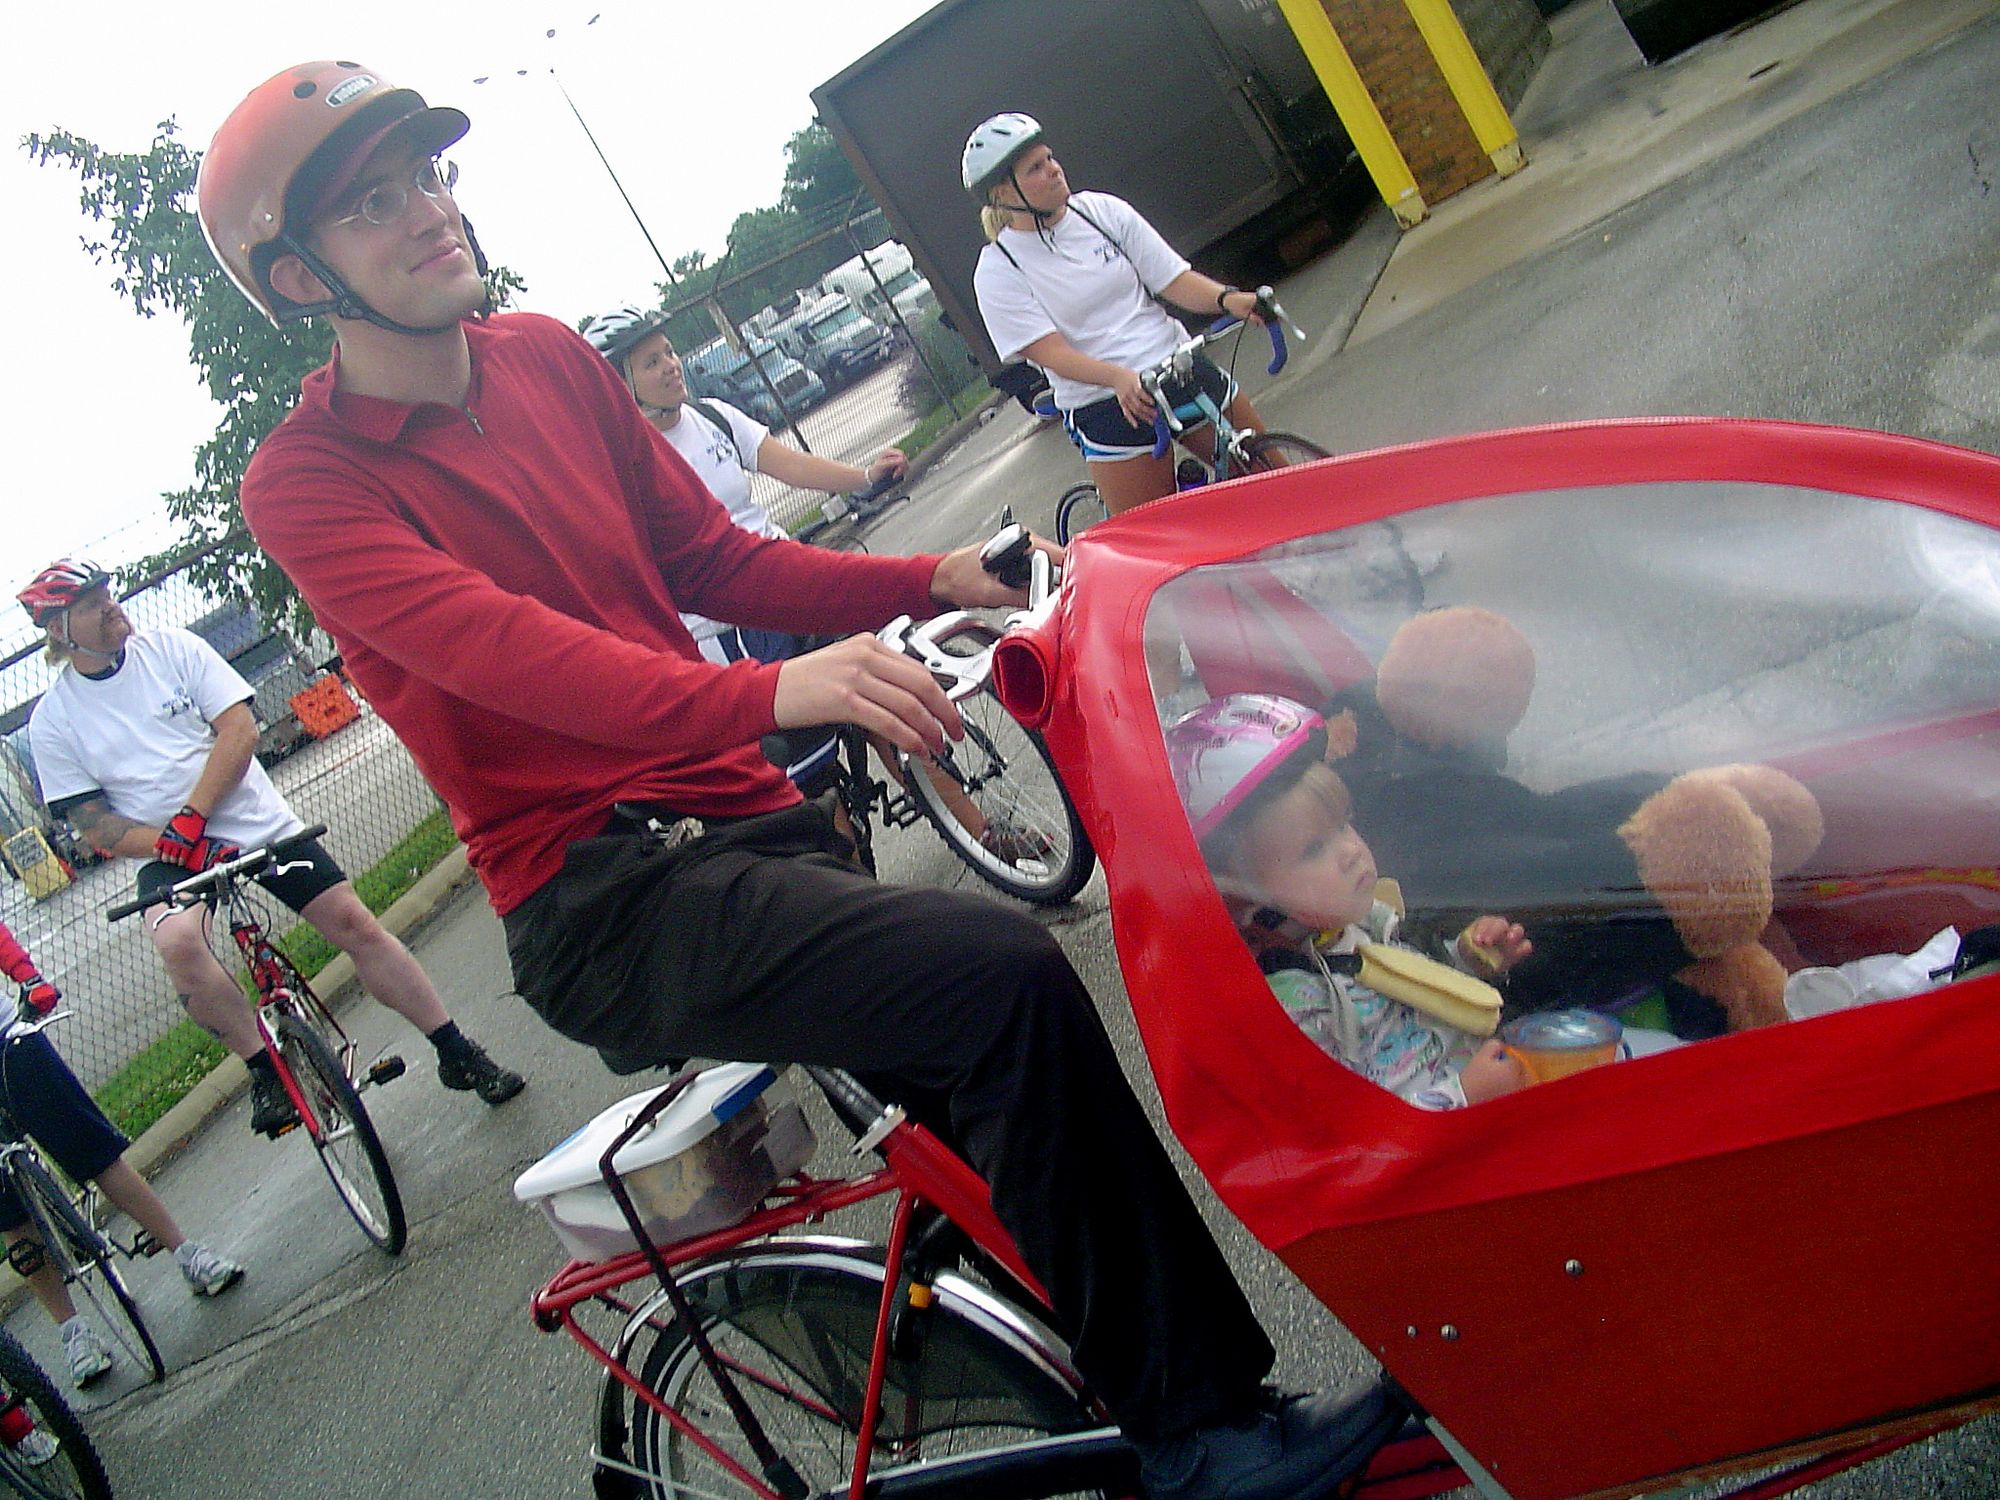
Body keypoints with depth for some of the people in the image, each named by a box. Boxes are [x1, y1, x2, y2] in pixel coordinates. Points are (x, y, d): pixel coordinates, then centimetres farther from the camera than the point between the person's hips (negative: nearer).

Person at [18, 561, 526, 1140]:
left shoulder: (172, 648, -1)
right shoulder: (52, 720, 0)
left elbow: (240, 730, -9)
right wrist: (173, 846, -20)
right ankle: (265, 1073, -16)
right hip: (169, 854, -1)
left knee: (356, 924, -5)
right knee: (177, 940, -33)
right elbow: (92, 822, -3)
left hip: (258, 824, 1)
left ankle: (458, 1055, 5)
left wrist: (189, 818, -19)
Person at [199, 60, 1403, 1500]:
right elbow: (492, 638, -23)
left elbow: (714, 562, 15)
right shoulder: (306, 485, -4)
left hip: (751, 824, 7)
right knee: (1008, 979, -26)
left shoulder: (546, 354, 14)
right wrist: (767, 692, -40)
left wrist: (935, 579, 0)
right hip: (606, 905, -7)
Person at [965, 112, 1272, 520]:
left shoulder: (1102, 210, 5)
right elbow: (1050, 352, -15)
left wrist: (1227, 298, -19)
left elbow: (1174, 279, 2)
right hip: (1104, 406, -4)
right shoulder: (997, 270, -5)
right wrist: (1118, 377, -33)